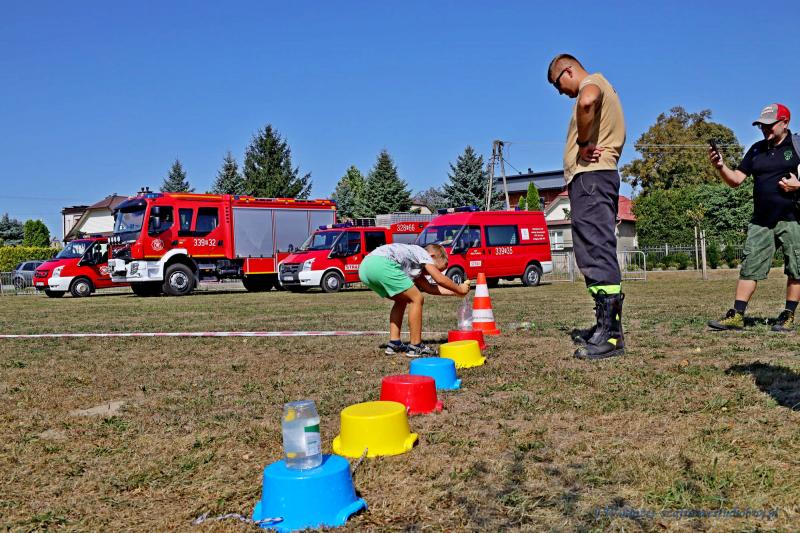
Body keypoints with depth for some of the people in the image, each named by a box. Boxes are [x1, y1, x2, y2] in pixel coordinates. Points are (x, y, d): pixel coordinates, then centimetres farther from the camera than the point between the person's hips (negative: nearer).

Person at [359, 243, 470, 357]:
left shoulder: (414, 265, 34)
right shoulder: (423, 253, 12)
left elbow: (428, 288, 28)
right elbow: (440, 279, 4)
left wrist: (454, 292, 28)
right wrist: (459, 289, 18)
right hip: (382, 264, -10)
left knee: (401, 300, 25)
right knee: (417, 299, -1)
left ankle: (394, 343, 21)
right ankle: (415, 346, 2)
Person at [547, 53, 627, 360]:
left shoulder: (591, 82, -3)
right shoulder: (601, 89, 29)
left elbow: (587, 101, -29)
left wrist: (583, 143, -19)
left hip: (590, 176, -11)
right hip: (594, 177, 11)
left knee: (597, 253, -15)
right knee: (598, 254, 11)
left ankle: (610, 334, -18)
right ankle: (606, 326, 15)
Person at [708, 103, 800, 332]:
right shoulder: (757, 149, 12)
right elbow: (736, 180, 9)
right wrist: (720, 166, -8)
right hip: (761, 221, 4)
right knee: (750, 268, 0)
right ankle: (737, 316, 0)